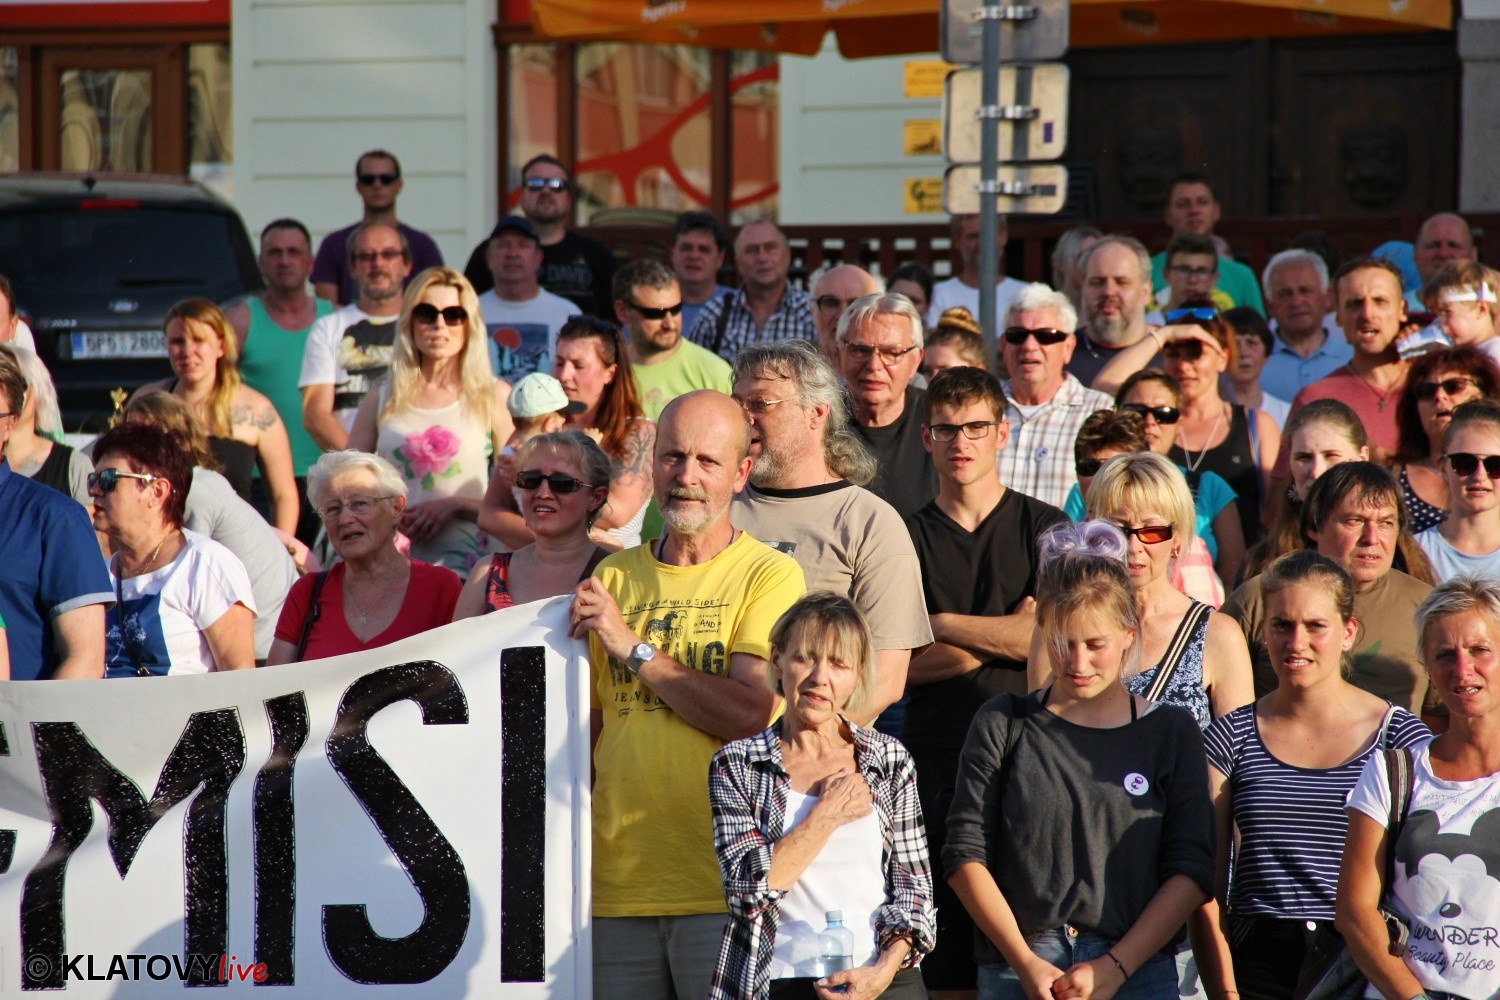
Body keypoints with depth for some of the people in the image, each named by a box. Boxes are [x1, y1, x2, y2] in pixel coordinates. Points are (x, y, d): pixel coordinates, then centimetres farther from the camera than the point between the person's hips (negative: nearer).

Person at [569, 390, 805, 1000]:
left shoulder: (769, 575, -2)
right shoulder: (611, 577, 12)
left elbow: (749, 714, -15)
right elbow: (584, 726, 16)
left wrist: (632, 646, -10)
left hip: (723, 884, -4)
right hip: (616, 883, 4)